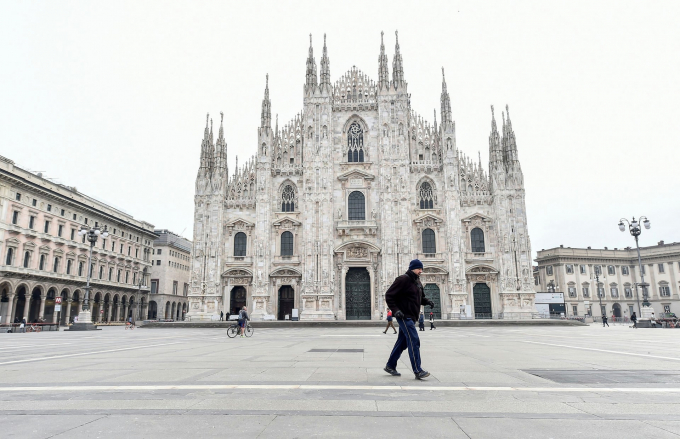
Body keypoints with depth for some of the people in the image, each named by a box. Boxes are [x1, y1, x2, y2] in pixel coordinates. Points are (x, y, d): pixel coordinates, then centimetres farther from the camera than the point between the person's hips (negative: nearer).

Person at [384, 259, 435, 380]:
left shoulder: (417, 282, 15)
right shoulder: (403, 279, -13)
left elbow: (420, 298, 25)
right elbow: (389, 295, -13)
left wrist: (427, 301, 3)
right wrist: (395, 310, -21)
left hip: (411, 317, 10)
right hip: (404, 316, -10)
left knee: (402, 342, 15)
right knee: (414, 341, -14)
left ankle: (390, 366, 27)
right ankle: (418, 371, -12)